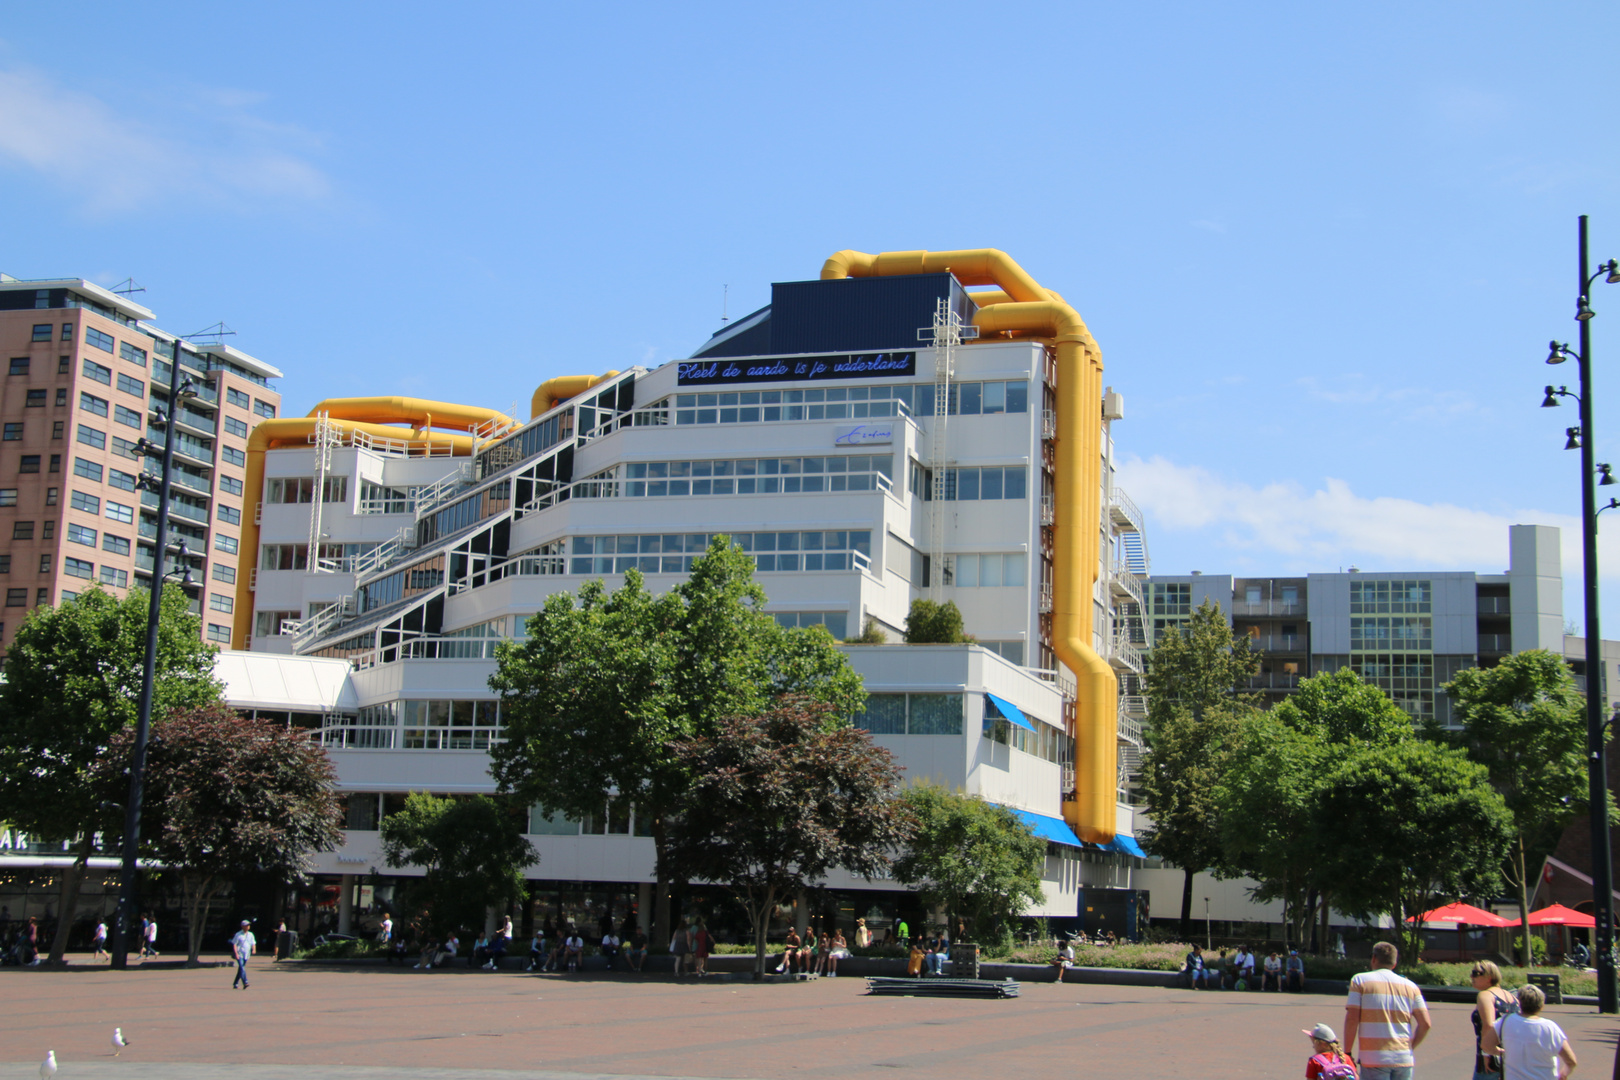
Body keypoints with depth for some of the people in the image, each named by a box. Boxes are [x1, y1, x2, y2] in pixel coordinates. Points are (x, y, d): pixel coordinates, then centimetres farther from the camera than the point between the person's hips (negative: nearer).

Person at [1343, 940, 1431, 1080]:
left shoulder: (1360, 980, 2)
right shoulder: (1410, 986, 11)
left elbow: (1352, 1019, -7)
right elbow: (1426, 1023, 4)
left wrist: (1347, 1052, 0)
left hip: (1374, 1059, -3)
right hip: (1404, 1060, 3)